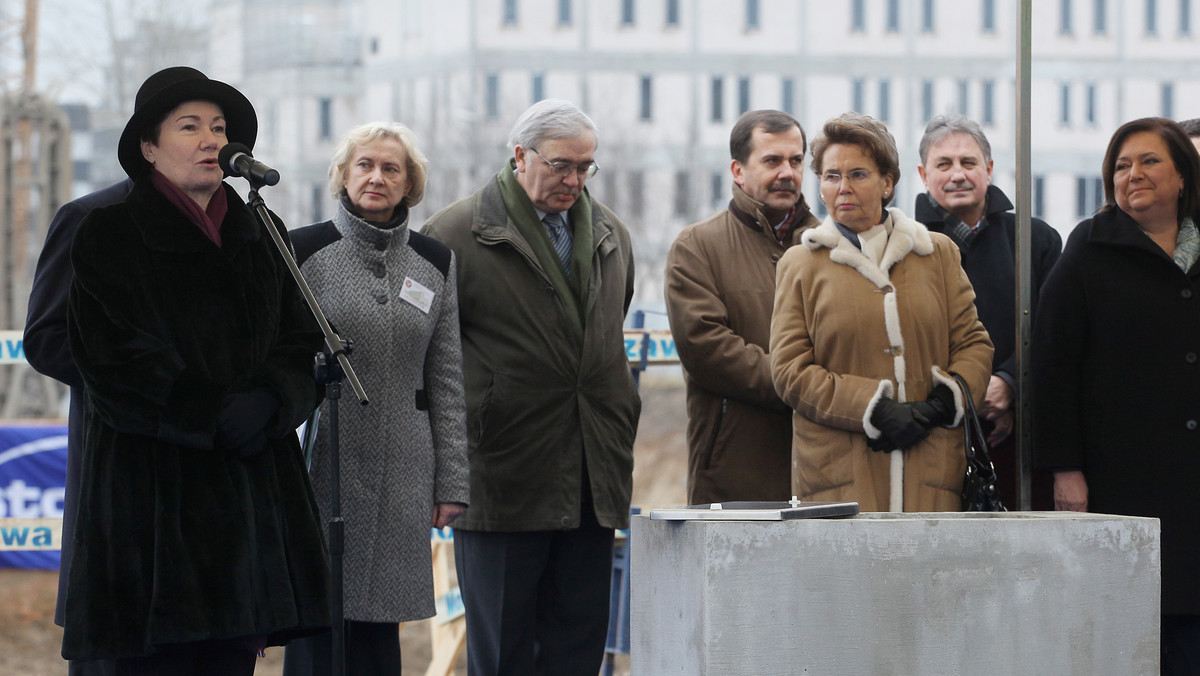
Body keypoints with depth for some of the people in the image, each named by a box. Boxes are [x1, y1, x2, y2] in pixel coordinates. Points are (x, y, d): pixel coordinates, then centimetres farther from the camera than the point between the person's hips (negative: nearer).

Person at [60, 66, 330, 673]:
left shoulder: (260, 236, 17)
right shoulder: (108, 236, 0)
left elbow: (302, 345, 12)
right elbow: (113, 361, -8)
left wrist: (270, 402, -9)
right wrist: (214, 415, -13)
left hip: (251, 484, 5)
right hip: (152, 482, -5)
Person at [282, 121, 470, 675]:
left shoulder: (434, 263, 9)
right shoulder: (303, 251, 0)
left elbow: (447, 381, 10)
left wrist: (451, 483, 5)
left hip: (400, 473, 3)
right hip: (322, 464, -3)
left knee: (379, 624, 4)